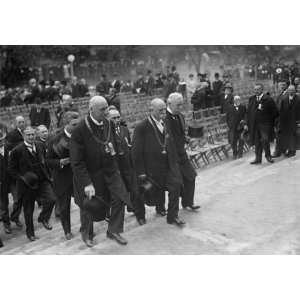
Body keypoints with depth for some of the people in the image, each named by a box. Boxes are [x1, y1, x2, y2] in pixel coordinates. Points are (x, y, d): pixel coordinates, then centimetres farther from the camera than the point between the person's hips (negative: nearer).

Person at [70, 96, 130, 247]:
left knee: (119, 198, -1)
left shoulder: (109, 124, -4)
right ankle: (87, 234, 39)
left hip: (110, 170, 4)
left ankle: (113, 230, 22)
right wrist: (87, 183, -23)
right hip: (90, 174, -4)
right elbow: (77, 161, -21)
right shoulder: (80, 130, -22)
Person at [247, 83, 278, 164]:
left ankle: (268, 155, 11)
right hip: (254, 124, 4)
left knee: (265, 140, -12)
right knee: (257, 142, 8)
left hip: (265, 124, -4)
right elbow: (249, 112, 11)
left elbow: (275, 112, -1)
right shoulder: (251, 99, 9)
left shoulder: (268, 99, -5)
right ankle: (258, 158, 17)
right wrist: (248, 123, 7)